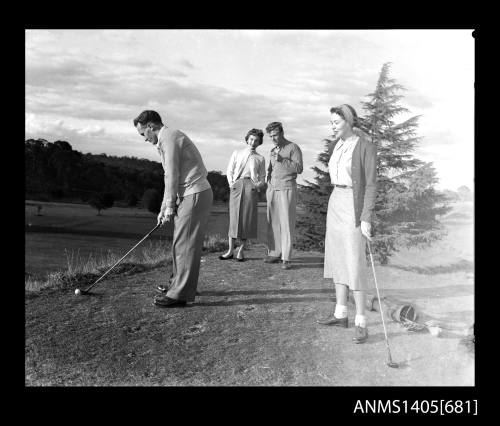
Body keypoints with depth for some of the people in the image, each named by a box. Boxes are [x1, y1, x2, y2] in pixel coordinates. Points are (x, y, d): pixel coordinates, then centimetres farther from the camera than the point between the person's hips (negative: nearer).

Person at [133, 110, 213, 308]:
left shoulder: (170, 137, -11)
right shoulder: (167, 139, 22)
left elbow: (173, 175, -14)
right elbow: (171, 178, 23)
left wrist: (169, 205, -7)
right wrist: (164, 208, 21)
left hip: (195, 195, -10)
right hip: (190, 195, 10)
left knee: (185, 244, -8)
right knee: (181, 243, 17)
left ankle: (180, 294, -4)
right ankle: (178, 283, 28)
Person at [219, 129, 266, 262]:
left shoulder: (260, 158, 18)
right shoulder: (237, 153, 19)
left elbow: (262, 179, 18)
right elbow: (229, 171, 15)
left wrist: (258, 185, -2)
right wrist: (231, 183, 0)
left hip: (251, 186, 0)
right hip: (236, 185, 0)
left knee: (248, 218, -5)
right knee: (234, 217, -5)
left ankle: (241, 250, 2)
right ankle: (230, 250, -1)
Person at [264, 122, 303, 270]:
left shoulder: (293, 148, -2)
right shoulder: (272, 150, 18)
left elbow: (299, 168, -10)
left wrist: (282, 160, -18)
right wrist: (268, 186, 14)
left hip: (287, 189, -6)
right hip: (272, 190, 6)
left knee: (286, 223, -7)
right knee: (273, 223, 3)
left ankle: (286, 258, -7)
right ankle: (274, 253, 8)